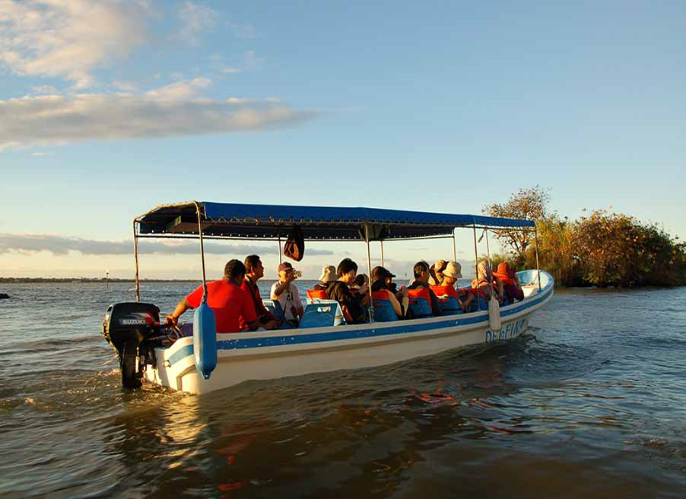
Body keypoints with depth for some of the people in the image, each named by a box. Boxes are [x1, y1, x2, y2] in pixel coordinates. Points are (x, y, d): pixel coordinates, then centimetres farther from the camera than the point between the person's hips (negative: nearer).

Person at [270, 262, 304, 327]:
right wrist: (287, 280, -31)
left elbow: (299, 306, 17)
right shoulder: (276, 286, -2)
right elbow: (275, 294, -28)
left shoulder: (293, 287, 15)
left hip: (294, 321, 6)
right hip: (282, 322, -6)